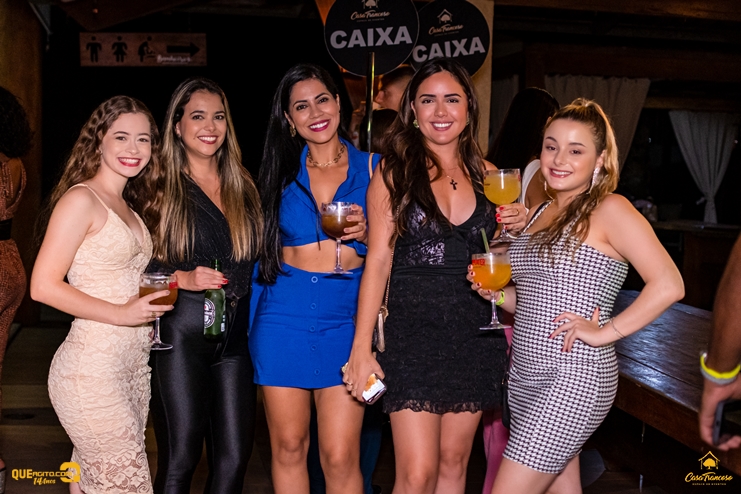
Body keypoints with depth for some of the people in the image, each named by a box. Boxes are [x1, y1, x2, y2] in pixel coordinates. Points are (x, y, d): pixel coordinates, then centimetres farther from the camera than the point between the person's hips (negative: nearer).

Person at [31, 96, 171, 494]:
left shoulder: (127, 207, 16)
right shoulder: (81, 199, -8)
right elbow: (43, 285, -14)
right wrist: (120, 314, -18)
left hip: (134, 367, 8)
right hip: (91, 370, -8)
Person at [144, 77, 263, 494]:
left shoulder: (242, 187, 12)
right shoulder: (163, 188, 0)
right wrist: (183, 278, -15)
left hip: (236, 337, 4)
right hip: (181, 336, -4)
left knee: (234, 458, 5)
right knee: (180, 458, 2)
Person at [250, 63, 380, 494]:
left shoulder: (371, 167, 4)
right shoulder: (281, 171, 8)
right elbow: (263, 250, 14)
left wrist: (366, 234, -12)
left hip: (345, 318, -1)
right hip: (284, 317, 2)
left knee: (341, 458, -4)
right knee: (288, 448, 9)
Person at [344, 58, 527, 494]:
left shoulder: (486, 175, 9)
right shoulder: (395, 171, -2)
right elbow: (378, 261, -7)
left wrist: (515, 231, -4)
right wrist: (362, 347, -12)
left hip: (474, 333, 4)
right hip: (413, 331, -4)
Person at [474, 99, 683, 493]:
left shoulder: (609, 210, -10)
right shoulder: (540, 212, 13)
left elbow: (668, 285, -19)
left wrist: (605, 331, -17)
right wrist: (496, 292, 2)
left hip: (575, 379, -7)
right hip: (524, 375, 8)